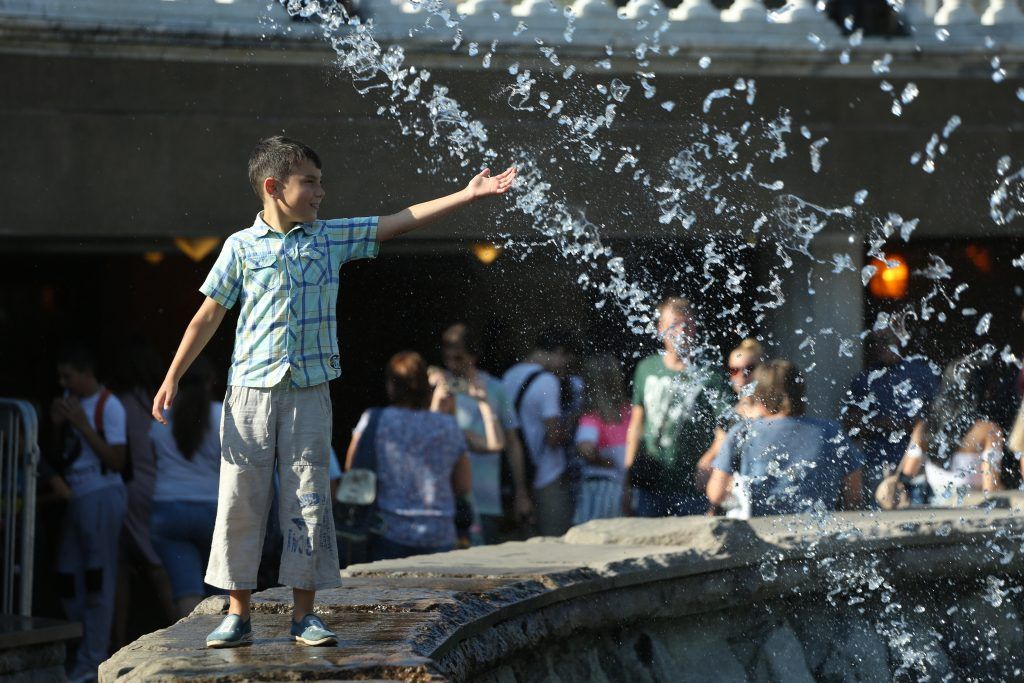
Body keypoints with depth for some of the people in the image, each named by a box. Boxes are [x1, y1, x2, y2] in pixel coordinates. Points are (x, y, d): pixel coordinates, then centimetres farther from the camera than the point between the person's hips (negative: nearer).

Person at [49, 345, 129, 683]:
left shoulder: (109, 406, -11)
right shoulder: (70, 400, 12)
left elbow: (116, 461, -15)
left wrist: (83, 425, -18)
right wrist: (58, 425, -1)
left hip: (101, 497, -8)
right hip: (74, 496, 8)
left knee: (98, 579, -6)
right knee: (69, 579, 10)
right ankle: (78, 650, 19)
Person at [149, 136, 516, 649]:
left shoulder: (332, 238, 7)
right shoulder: (242, 247, 0)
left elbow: (400, 222, 5)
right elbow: (208, 317, 4)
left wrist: (467, 195, -2)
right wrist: (171, 380, 2)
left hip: (309, 393, 2)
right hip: (251, 390, -2)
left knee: (308, 501, 1)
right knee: (240, 500, 0)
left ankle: (304, 614, 7)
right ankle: (238, 613, 8)